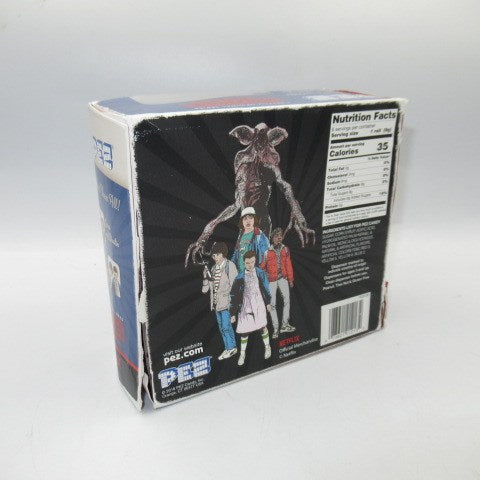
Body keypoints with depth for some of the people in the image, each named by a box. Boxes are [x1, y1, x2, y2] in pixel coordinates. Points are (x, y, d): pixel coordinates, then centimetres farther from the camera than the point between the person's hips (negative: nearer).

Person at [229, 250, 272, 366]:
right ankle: (242, 354, 23)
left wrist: (268, 302, 17)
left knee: (262, 327, 8)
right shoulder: (240, 277, -8)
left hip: (259, 304, 1)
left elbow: (266, 288, 10)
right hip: (245, 306, 0)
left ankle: (267, 348, 32)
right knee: (244, 331, 5)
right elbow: (234, 295, -5)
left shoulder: (260, 273, -4)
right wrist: (233, 313, -4)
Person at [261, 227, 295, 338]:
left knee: (287, 300, -3)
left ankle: (284, 325, 8)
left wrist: (290, 279, 11)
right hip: (271, 279, -3)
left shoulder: (285, 249, 4)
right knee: (272, 304, 1)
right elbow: (262, 267, 0)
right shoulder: (267, 252, -8)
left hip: (283, 278, 3)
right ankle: (275, 329, 10)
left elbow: (288, 265, 9)